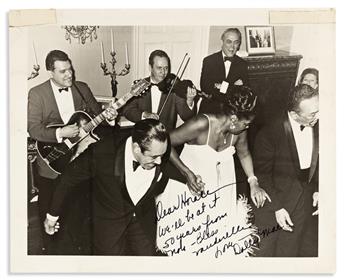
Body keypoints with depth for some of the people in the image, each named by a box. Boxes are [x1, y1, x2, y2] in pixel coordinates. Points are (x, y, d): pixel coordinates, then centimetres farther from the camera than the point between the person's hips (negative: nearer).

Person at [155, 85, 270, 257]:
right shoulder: (201, 125, -28)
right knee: (185, 234, 8)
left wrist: (253, 183, 3)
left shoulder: (239, 131, -11)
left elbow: (244, 154, 11)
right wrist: (187, 172, -25)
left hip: (219, 189, 5)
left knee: (218, 233, 9)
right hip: (188, 185, -4)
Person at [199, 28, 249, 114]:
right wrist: (233, 87, -15)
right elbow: (205, 87, -10)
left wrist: (221, 86, -15)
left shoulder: (242, 64, 7)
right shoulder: (208, 61, 1)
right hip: (209, 111, -1)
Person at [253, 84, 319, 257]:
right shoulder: (269, 133, -19)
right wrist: (277, 208, -14)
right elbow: (262, 176, -12)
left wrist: (318, 189, -2)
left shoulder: (318, 127, -5)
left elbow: (318, 162, 10)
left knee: (308, 251, 13)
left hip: (308, 203, 4)